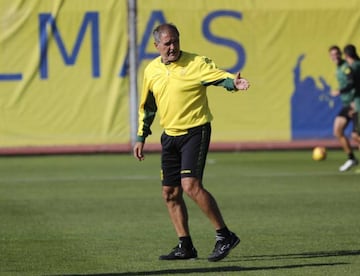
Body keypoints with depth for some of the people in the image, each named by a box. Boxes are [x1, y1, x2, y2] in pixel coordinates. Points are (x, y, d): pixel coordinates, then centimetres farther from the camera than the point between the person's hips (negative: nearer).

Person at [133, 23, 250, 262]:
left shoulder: (196, 63, -9)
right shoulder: (152, 71, 8)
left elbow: (218, 76, -23)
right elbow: (147, 106, 20)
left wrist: (234, 82, -46)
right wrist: (141, 137, 20)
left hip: (196, 132, -6)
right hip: (170, 135, 6)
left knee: (190, 184, -20)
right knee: (170, 193, 6)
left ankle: (225, 236, -12)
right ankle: (185, 246, 16)